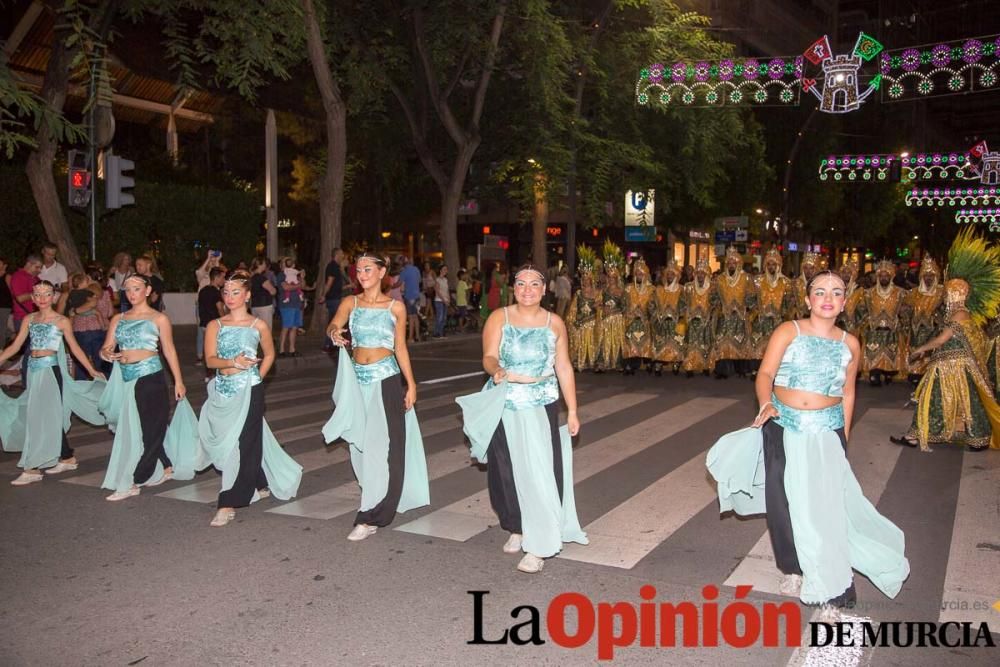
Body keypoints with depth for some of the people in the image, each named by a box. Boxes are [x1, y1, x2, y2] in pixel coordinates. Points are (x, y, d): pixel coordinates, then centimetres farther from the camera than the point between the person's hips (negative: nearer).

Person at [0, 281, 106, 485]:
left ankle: (33, 468, -6)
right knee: (40, 415, 10)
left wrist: (92, 370, 0)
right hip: (34, 370, 5)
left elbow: (75, 348, 2)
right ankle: (67, 458, 21)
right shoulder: (29, 320, 10)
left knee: (44, 415, -7)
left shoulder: (61, 321, -2)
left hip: (51, 370, -5)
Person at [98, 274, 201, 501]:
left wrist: (178, 381, 0)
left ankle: (132, 482, 2)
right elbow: (105, 348, 9)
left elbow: (169, 350, 2)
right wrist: (108, 354, -16)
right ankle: (167, 467, 25)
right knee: (132, 428, 10)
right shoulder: (118, 319, 12)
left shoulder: (158, 319, 1)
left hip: (150, 378, -5)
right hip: (126, 380, 5)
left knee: (147, 428, -4)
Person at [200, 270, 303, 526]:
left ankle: (229, 505, -2)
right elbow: (210, 360, -5)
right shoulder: (215, 326, 5)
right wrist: (233, 362, -23)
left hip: (248, 392, -3)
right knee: (224, 442, 10)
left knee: (242, 445, -6)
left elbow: (269, 354, 15)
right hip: (222, 392, 4)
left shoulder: (259, 326, 1)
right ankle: (261, 485, 31)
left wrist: (257, 378, 4)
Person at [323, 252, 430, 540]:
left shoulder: (395, 307, 2)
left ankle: (372, 516, -6)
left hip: (386, 379, -3)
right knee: (361, 443, 10)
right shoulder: (350, 303, 6)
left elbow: (400, 347, 4)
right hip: (357, 379, 3)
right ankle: (374, 495, 30)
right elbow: (333, 325, -11)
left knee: (383, 445, -8)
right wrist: (334, 333, -36)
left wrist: (411, 384, -2)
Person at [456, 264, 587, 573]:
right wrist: (496, 369, -36)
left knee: (540, 470, -8)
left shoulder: (554, 323, 3)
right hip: (503, 406, 1)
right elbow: (488, 356, -12)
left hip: (541, 406, 0)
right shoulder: (498, 318, 0)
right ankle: (517, 529, 29)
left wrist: (572, 411, 4)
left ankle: (538, 546, -3)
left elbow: (564, 368, 6)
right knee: (507, 469, 8)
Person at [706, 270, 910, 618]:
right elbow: (765, 374, -12)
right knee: (783, 502, 7)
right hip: (782, 429, 0)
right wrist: (765, 403, -31)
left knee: (823, 506, -6)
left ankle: (831, 592, 1)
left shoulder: (850, 344, 4)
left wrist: (845, 437, 11)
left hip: (826, 433, 0)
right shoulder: (788, 331, -3)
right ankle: (794, 568, 30)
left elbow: (847, 393, 13)